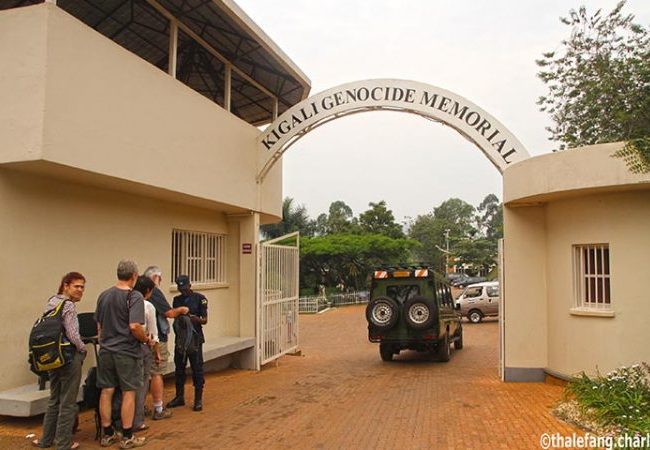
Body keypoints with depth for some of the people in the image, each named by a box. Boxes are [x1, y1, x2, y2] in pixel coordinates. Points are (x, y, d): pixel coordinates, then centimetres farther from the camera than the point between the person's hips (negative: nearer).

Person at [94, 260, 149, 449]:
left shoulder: (104, 295, 8)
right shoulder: (134, 296, -14)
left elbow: (98, 325, 16)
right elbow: (134, 326, -23)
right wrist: (145, 339, -7)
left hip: (106, 351, 6)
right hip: (127, 352, -6)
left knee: (106, 392, 11)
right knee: (128, 393, 4)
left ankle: (107, 435, 22)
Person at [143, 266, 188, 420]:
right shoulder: (155, 292, -15)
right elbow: (170, 313, -16)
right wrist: (181, 310, 2)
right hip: (157, 339, -8)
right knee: (157, 374, -1)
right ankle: (158, 410, 6)